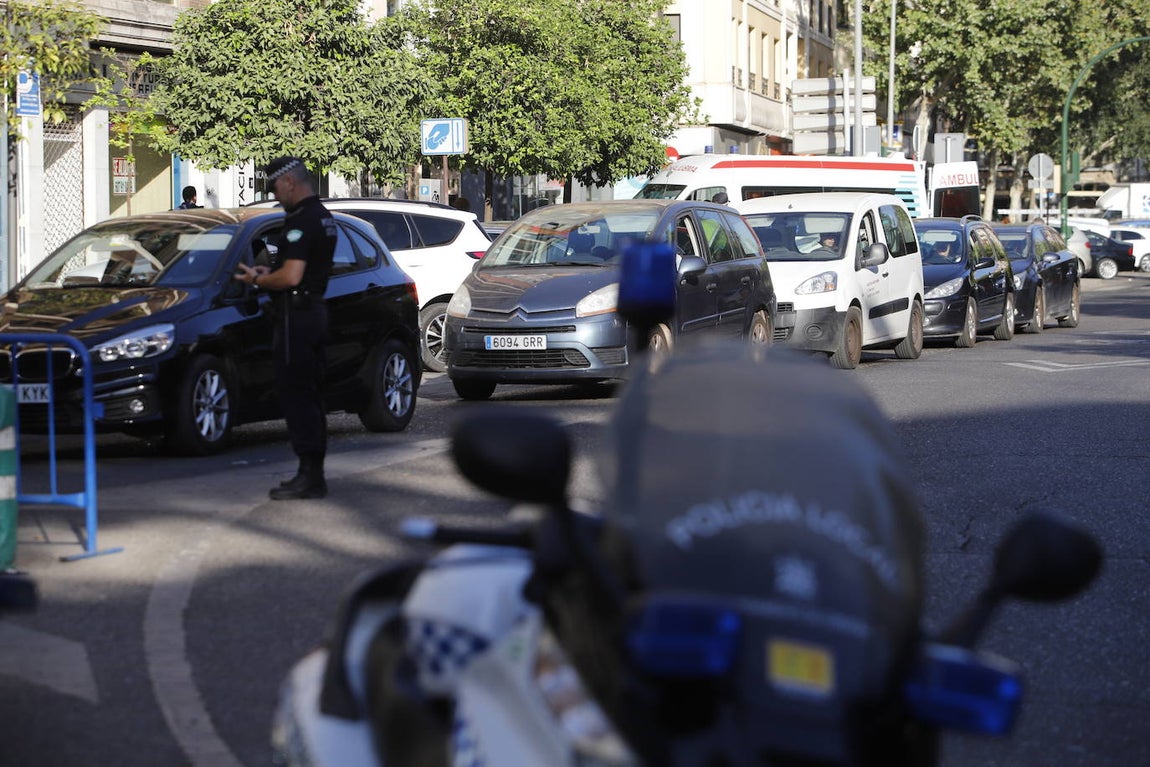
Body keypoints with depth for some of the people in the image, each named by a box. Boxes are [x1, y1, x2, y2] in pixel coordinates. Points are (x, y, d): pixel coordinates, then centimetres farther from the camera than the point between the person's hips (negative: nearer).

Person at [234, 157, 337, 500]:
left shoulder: (301, 221, -17)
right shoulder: (324, 217, 15)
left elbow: (291, 276, -24)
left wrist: (258, 281, -8)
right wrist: (268, 273, 18)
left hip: (296, 314, -10)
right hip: (315, 310, 10)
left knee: (296, 397, -7)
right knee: (311, 397, 13)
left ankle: (309, 475, -7)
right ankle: (314, 475, 17)